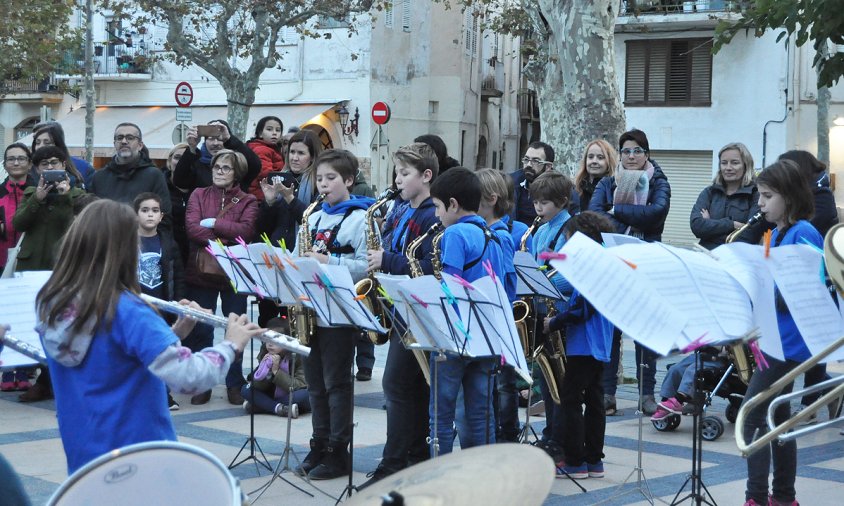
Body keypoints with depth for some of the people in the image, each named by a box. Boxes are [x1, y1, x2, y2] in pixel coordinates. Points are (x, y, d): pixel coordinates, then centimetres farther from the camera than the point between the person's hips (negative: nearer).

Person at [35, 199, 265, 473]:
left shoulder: (50, 304, 1)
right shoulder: (126, 311, -21)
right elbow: (189, 376, -29)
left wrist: (173, 332, 6)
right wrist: (231, 344, -12)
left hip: (82, 457, 7)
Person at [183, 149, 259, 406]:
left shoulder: (247, 201, 3)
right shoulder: (199, 195, 6)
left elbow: (245, 231, -14)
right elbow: (192, 228, -9)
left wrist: (213, 224, -13)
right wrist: (224, 242, -17)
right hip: (201, 271, 1)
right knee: (201, 330, 5)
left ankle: (234, 385, 17)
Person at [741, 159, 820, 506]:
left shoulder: (803, 234, -14)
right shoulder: (776, 233, 13)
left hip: (787, 341, -9)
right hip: (775, 337, 9)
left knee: (751, 415, -12)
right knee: (777, 414, 13)